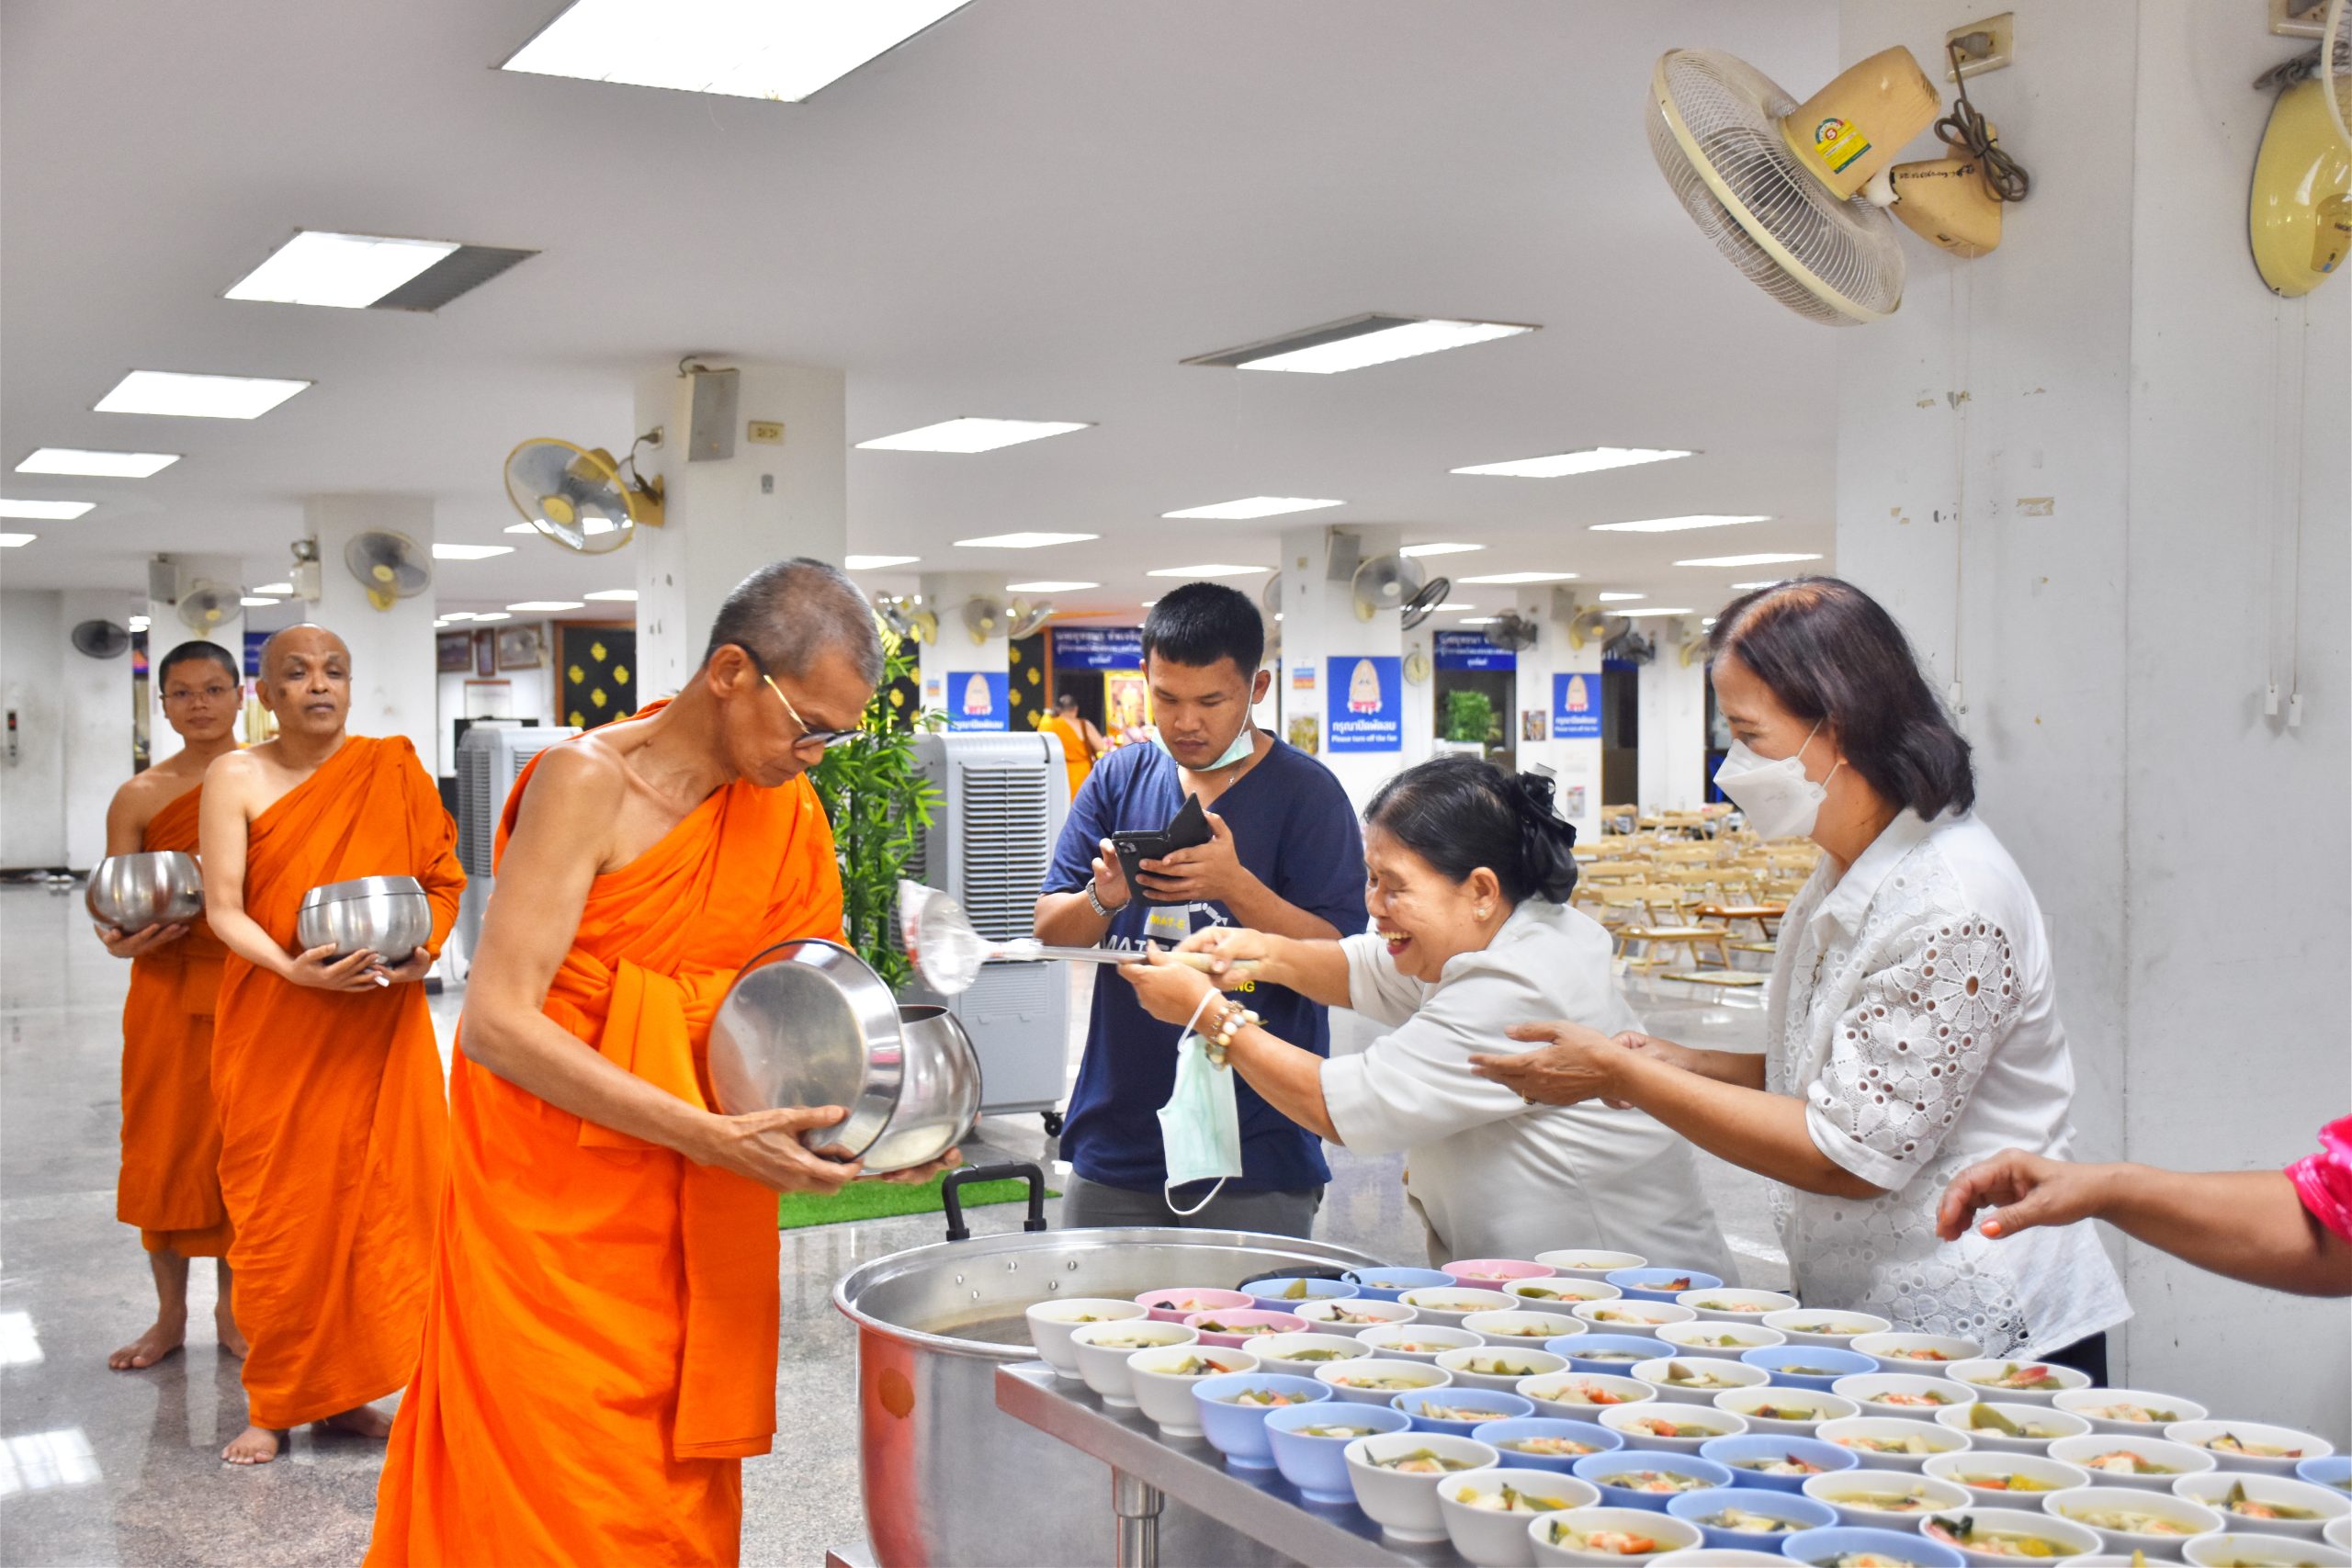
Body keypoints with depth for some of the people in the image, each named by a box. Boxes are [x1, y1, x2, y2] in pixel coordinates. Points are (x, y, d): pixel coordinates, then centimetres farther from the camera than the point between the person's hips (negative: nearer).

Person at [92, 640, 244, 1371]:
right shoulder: (139, 797, 2)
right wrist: (121, 940, -20)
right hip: (169, 989, 1)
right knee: (164, 1147, 6)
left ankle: (231, 1308, 24)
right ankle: (170, 1316, 23)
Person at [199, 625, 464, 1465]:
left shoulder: (394, 768, 5)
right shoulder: (237, 777, 0)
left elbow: (443, 879, 7)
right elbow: (223, 907, -7)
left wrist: (422, 950, -12)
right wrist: (293, 967, -23)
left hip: (380, 1019, 1)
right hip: (272, 1023, -1)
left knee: (375, 1193, 2)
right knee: (278, 1206, 2)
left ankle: (344, 1390, 16)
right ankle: (274, 1402, 14)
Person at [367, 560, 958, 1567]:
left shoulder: (787, 809, 5)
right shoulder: (590, 783, -14)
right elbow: (497, 1022, -21)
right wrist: (712, 1136, -25)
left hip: (698, 1216, 6)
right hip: (556, 1197, -5)